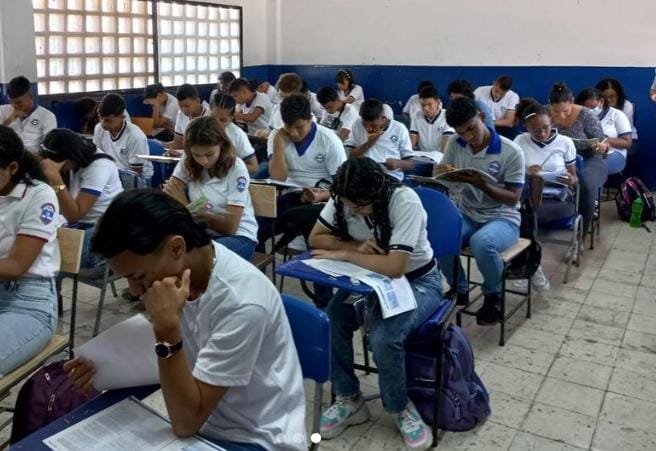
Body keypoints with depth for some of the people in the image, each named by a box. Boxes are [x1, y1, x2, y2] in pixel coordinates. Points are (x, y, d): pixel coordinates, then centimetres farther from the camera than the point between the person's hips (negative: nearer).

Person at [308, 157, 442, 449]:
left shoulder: (405, 202, -31)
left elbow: (395, 267, -37)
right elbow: (315, 238, -7)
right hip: (372, 278, 5)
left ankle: (401, 409, 0)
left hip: (417, 282, -5)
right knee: (330, 322, -19)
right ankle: (349, 401, 3)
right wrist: (357, 246, -23)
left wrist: (345, 254, -26)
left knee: (383, 337, -30)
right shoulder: (343, 199, -13)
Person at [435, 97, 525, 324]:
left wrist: (482, 185, -28)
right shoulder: (455, 145, 0)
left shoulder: (511, 152, -13)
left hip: (502, 219, -4)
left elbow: (513, 199, -11)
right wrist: (442, 172, -18)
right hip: (466, 216, 4)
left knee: (482, 242, -39)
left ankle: (493, 297, -6)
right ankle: (459, 289, 0)